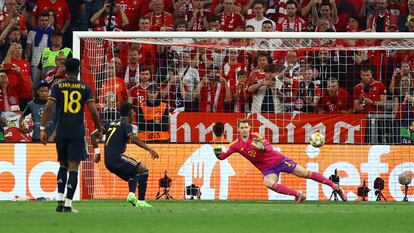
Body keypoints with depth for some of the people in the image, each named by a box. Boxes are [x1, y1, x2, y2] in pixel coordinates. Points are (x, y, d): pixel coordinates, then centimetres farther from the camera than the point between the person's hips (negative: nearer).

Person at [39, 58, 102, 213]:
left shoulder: (57, 87, 2)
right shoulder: (85, 88, 1)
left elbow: (49, 107, -8)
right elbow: (93, 111, -4)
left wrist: (42, 128, -7)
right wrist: (99, 130, 9)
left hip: (61, 132, 2)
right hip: (78, 132, -2)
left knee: (63, 165, 17)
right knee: (73, 167, -2)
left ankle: (60, 200, 8)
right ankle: (68, 204, -8)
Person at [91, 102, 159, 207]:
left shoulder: (111, 124, 19)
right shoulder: (126, 125, -4)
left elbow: (93, 135, 17)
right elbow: (133, 138, -23)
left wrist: (97, 152, 19)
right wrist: (150, 149, -24)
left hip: (108, 162, 8)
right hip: (117, 158, -8)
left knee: (134, 173, 24)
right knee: (143, 170, -3)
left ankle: (131, 194, -1)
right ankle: (141, 201, -12)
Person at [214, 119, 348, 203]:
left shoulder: (256, 137, -10)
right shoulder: (236, 145, -2)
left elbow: (269, 147, -21)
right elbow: (222, 156, 2)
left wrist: (263, 147, -44)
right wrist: (218, 153, -21)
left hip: (279, 160, -2)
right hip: (268, 169, 2)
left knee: (305, 174, -6)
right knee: (269, 183, -32)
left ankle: (335, 187, 2)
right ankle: (298, 195, -23)